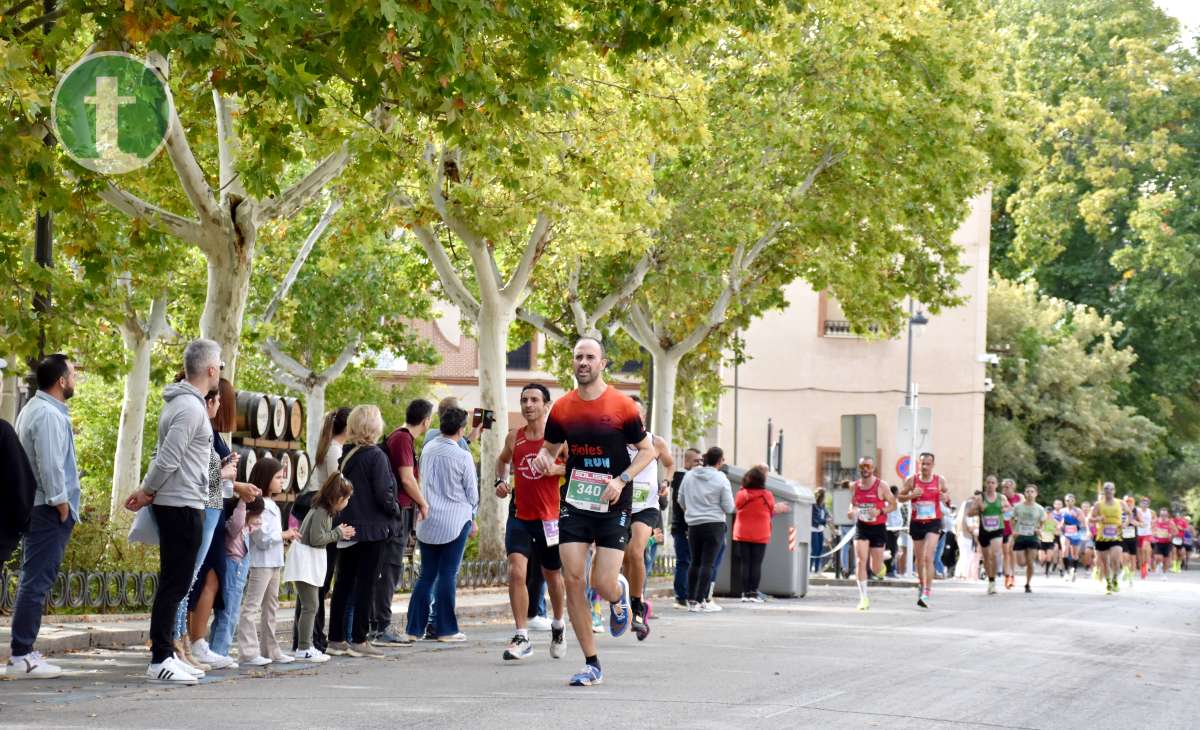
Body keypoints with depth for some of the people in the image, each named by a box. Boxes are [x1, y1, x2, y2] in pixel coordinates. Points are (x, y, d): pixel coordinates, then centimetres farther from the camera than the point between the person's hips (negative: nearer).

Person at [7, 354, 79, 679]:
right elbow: (50, 467, -21)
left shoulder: (34, 409, 17)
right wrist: (62, 507, -14)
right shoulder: (49, 415, -16)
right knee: (37, 582, -10)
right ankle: (21, 656, -10)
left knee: (33, 580, 13)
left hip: (35, 507, 11)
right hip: (49, 510, -11)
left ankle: (24, 652, 16)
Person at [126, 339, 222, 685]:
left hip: (177, 505, 10)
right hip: (182, 505, -10)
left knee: (175, 584, 13)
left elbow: (164, 457, 18)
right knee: (175, 583, -8)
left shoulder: (182, 403, 16)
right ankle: (160, 660, -8)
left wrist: (146, 491, 13)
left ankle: (166, 655, 17)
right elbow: (167, 458, -20)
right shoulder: (191, 407, -16)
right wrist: (148, 493, -8)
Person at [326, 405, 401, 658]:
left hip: (347, 527, 7)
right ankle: (358, 640, -2)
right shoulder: (376, 456, -13)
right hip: (371, 528, -7)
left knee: (343, 583, 11)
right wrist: (395, 512, 0)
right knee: (365, 584, -2)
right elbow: (383, 494, -16)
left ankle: (336, 639, 14)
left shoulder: (347, 456, 7)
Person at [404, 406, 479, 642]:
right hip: (455, 521, -5)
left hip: (427, 522, 5)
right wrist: (472, 519, 14)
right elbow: (472, 492, 0)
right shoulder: (463, 457, -10)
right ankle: (445, 629, 2)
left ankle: (415, 628, 7)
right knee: (448, 575, 0)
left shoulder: (427, 450, 3)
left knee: (426, 575, 10)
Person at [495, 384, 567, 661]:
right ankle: (522, 637, -13)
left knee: (552, 574, 15)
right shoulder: (514, 437, 4)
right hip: (520, 516, 2)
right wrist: (500, 481, 7)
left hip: (550, 517, -2)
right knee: (516, 571, -16)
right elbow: (502, 459, 25)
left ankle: (558, 625, 40)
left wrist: (557, 469, -20)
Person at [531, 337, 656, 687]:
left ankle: (619, 594, 32)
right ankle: (592, 665, 2)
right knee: (573, 579, -7)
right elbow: (550, 447, 17)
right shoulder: (562, 408, 4)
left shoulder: (622, 406, -6)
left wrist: (621, 480, -13)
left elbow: (647, 450, 1)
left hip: (613, 505, -3)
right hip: (574, 502, 3)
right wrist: (543, 458, -7)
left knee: (603, 584, -10)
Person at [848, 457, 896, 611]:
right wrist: (851, 511, -4)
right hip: (861, 527, 2)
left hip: (878, 528, -2)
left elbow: (893, 505, -2)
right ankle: (864, 598, -12)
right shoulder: (854, 486, 2)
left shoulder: (881, 485, -8)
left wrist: (880, 511, -20)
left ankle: (881, 564, 44)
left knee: (875, 569, 4)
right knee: (860, 562, -15)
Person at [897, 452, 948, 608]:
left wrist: (945, 496, -6)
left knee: (928, 557, -16)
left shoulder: (939, 481, -1)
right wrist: (911, 495, -14)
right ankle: (921, 584, 40)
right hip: (916, 523, 2)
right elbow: (899, 496, 5)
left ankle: (926, 594, -19)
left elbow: (947, 492, 17)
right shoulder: (912, 480, -1)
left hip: (934, 523, -2)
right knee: (919, 558, 14)